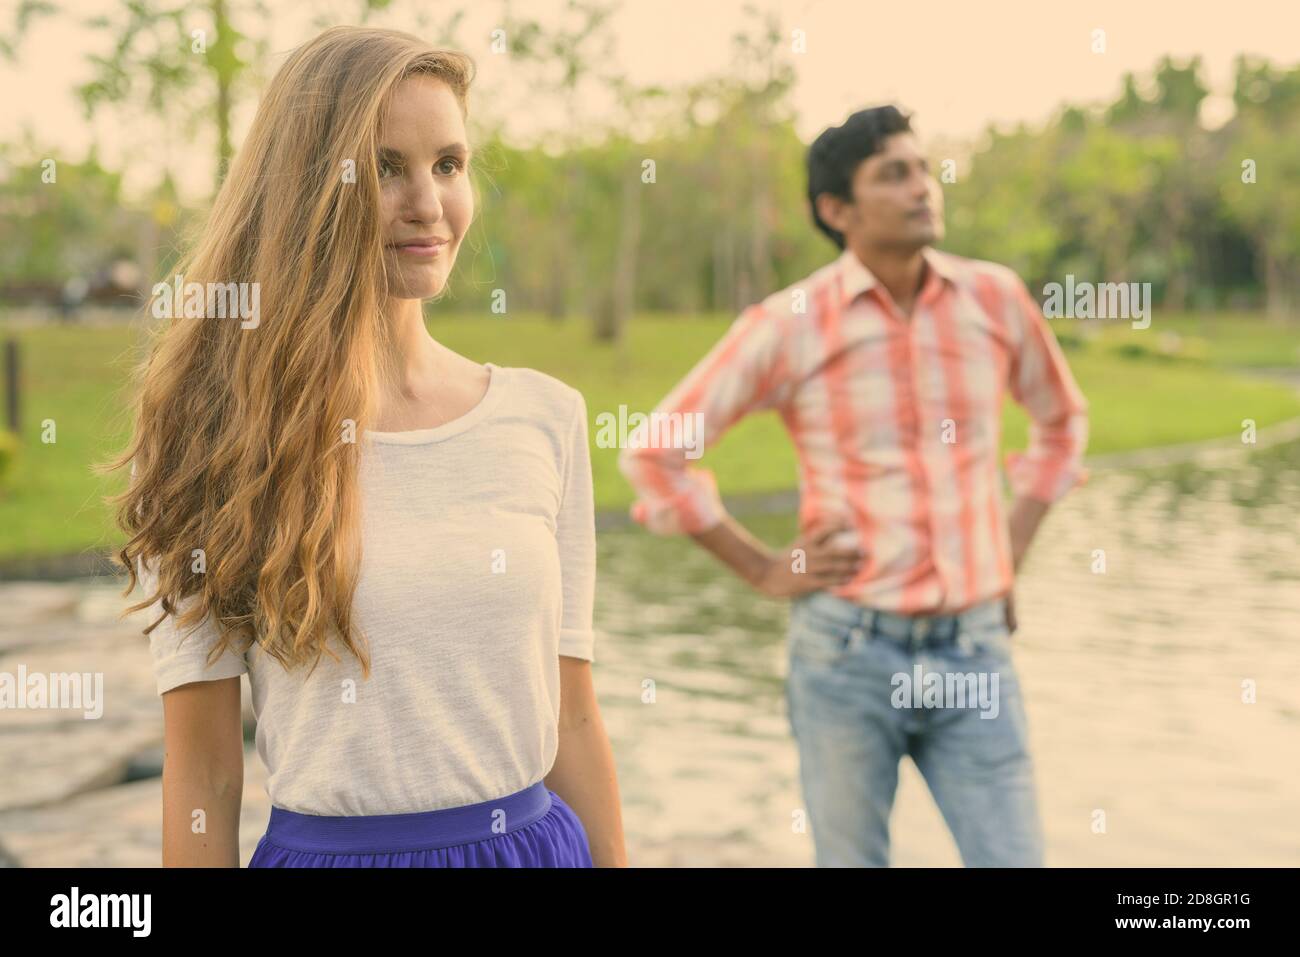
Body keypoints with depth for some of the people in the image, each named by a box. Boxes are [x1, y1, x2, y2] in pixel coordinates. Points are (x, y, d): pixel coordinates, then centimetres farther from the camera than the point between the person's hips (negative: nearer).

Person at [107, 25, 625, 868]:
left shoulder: (545, 416, 0)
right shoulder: (214, 428, -8)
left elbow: (571, 717, 4)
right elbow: (202, 773, -7)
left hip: (538, 839, 3)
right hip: (323, 845, -2)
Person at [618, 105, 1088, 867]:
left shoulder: (994, 298, 2)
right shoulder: (789, 325, -7)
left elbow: (1063, 418, 21)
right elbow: (654, 453, -2)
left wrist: (1015, 549, 11)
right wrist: (764, 572, -3)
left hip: (973, 653, 2)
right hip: (848, 649, -2)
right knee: (851, 859, 10)